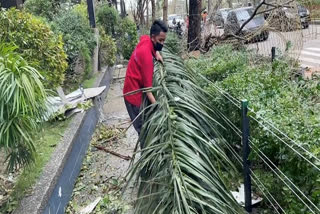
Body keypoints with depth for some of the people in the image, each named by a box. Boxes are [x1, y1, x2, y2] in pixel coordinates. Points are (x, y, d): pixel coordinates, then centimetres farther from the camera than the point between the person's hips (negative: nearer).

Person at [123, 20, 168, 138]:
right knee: (142, 128, -3)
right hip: (135, 93, -9)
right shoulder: (146, 54, -28)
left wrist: (156, 53, 8)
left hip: (135, 89, 9)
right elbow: (147, 85, -30)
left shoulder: (145, 39, -3)